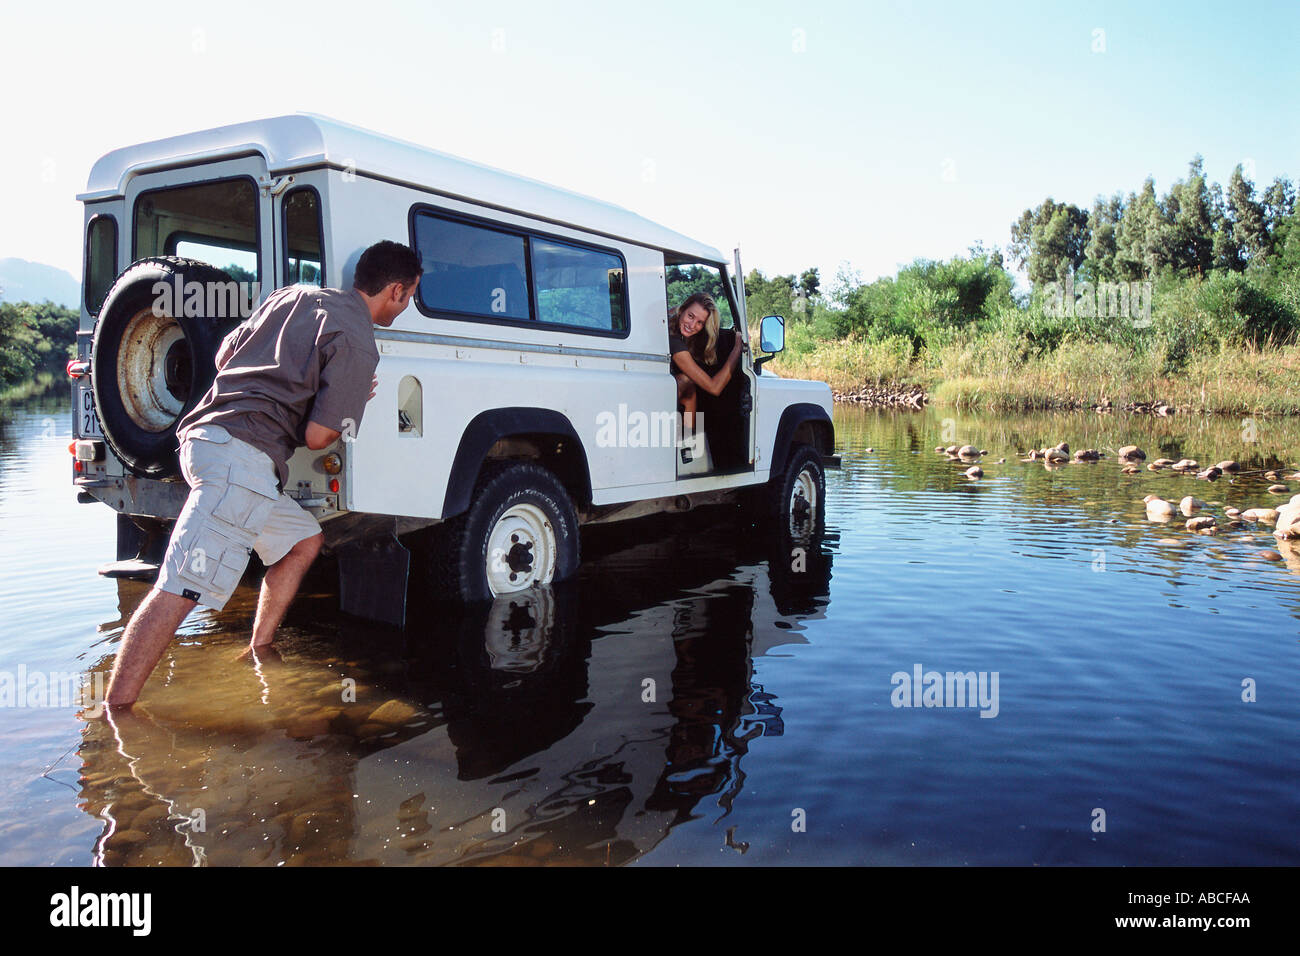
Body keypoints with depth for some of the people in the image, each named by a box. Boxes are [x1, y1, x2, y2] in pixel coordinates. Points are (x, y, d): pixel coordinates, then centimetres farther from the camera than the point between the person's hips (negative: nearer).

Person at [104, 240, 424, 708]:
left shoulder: (293, 295, 18)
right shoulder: (357, 344, -6)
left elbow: (224, 355, 24)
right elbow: (317, 437, -9)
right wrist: (353, 402, 9)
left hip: (205, 433, 10)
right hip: (241, 454, -10)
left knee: (305, 539, 22)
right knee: (181, 590, -12)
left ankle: (259, 652, 26)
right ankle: (116, 711, -12)